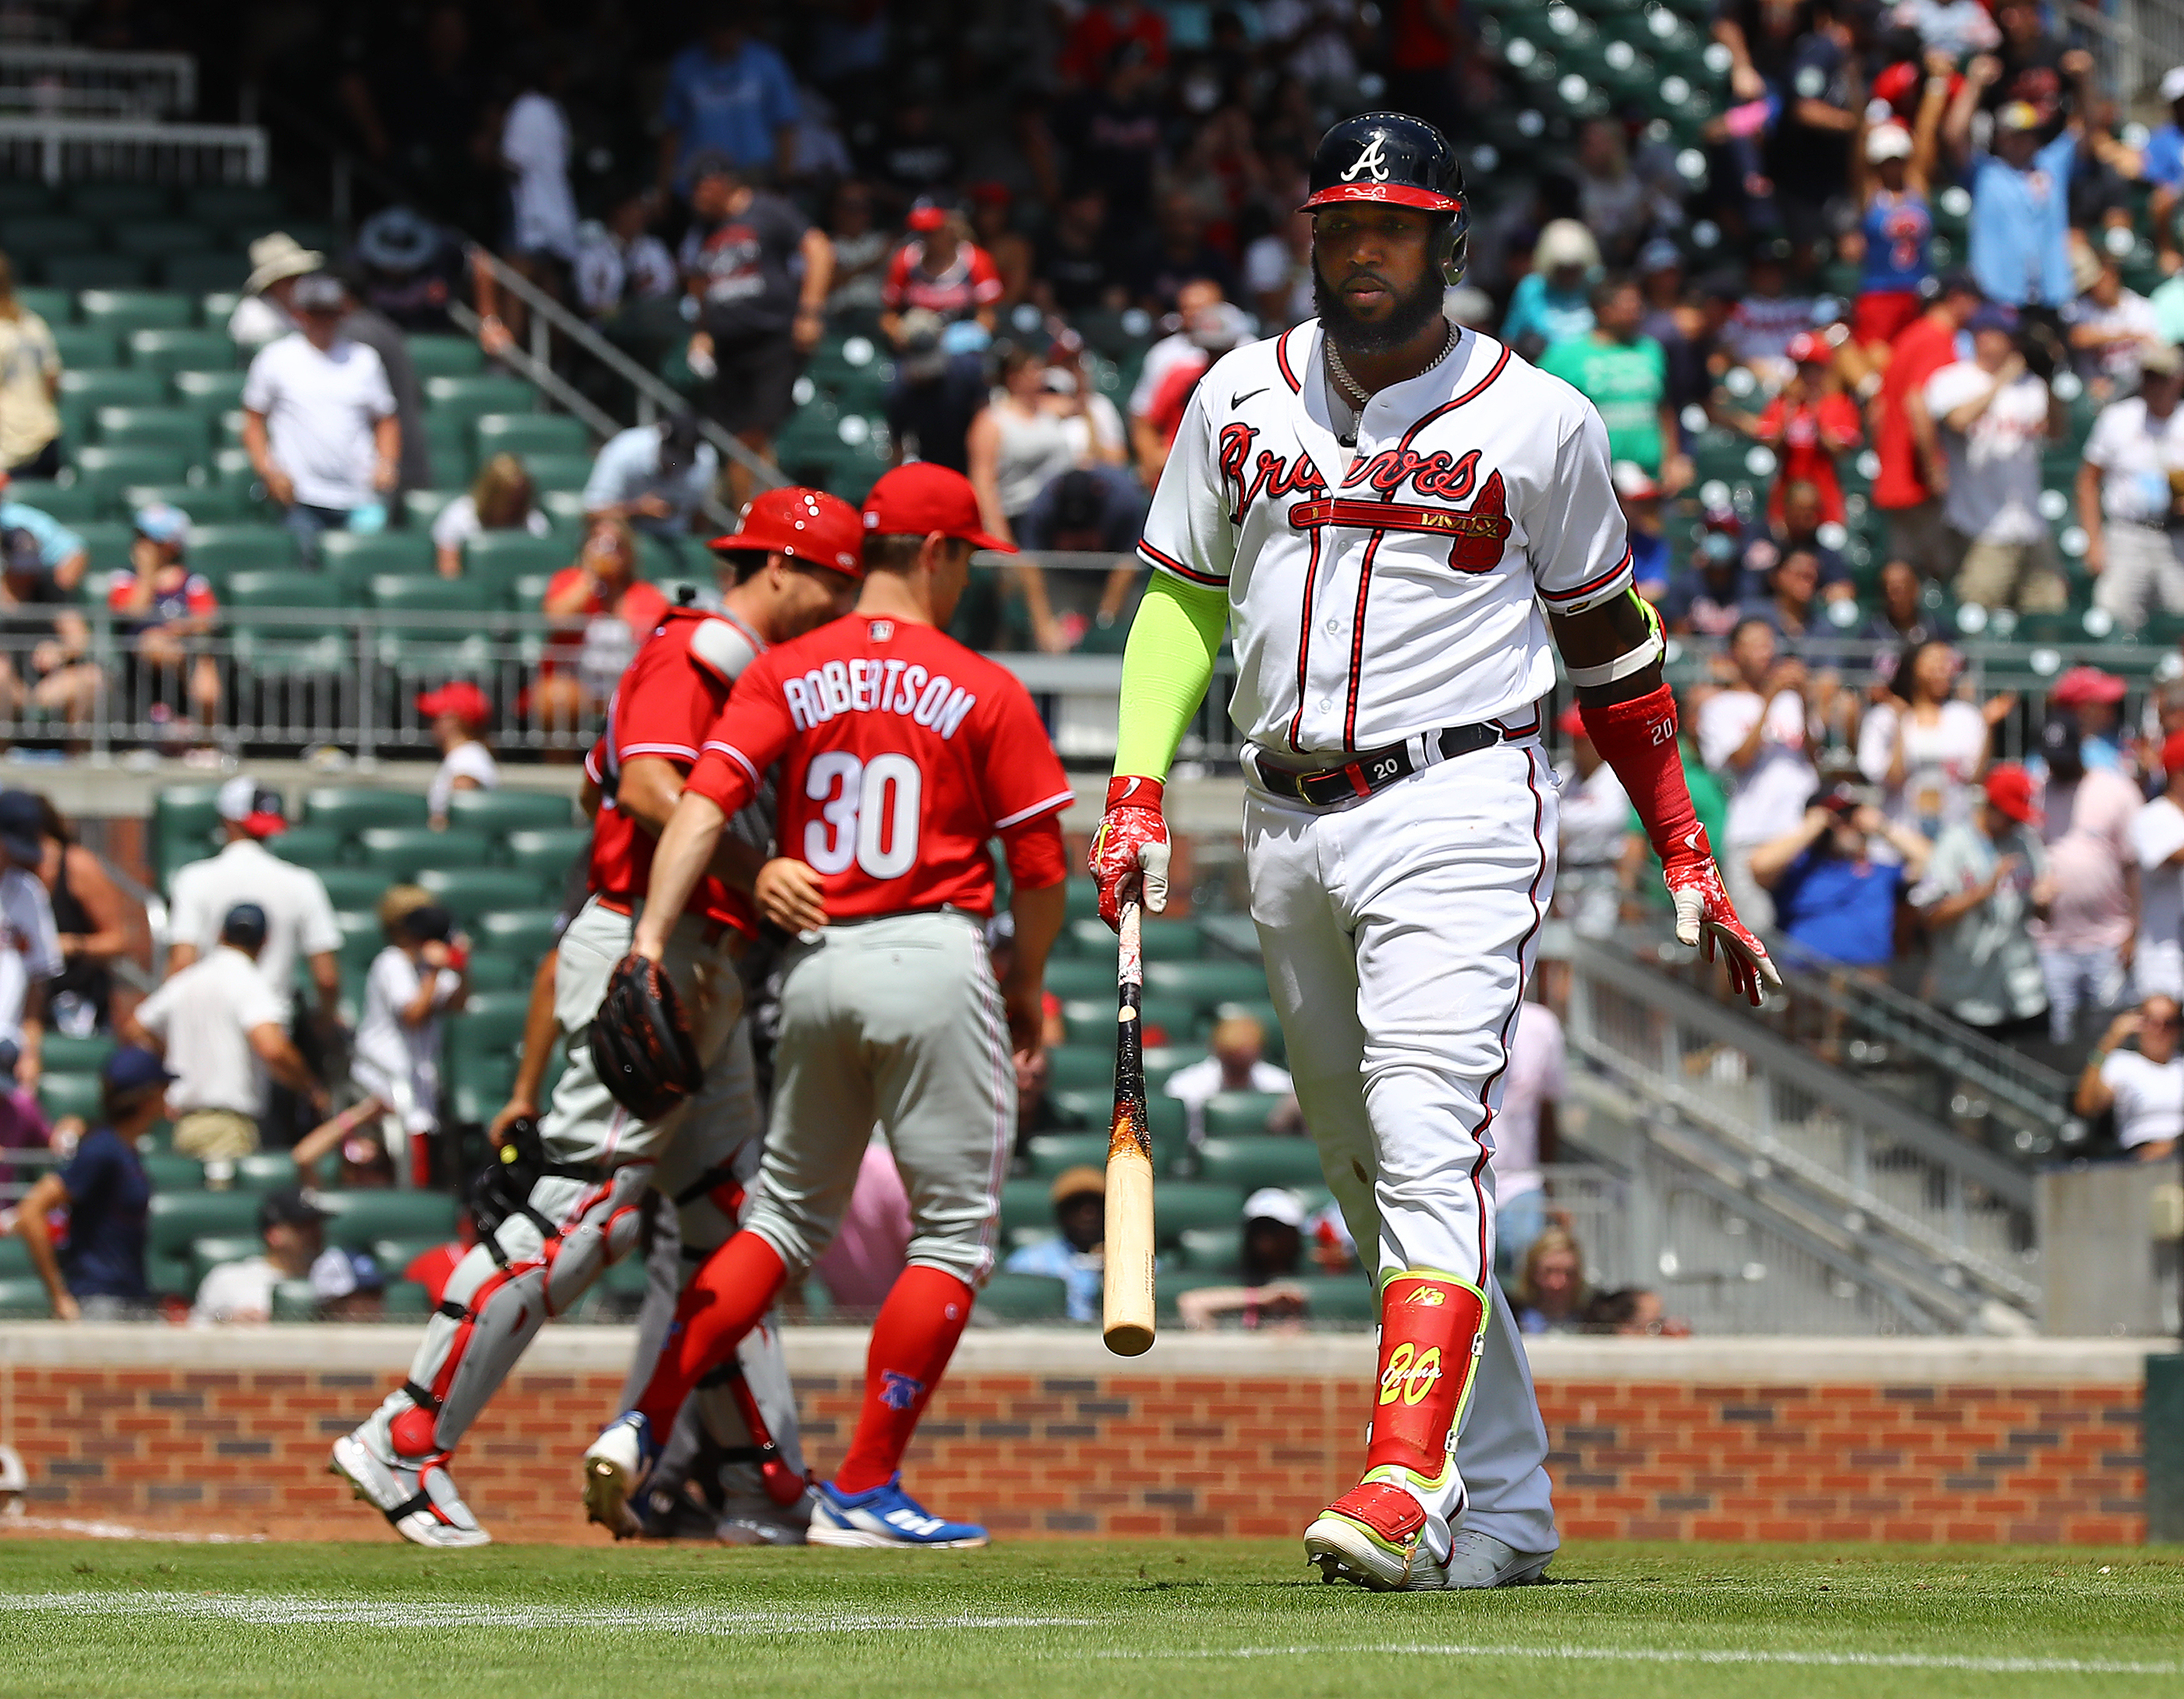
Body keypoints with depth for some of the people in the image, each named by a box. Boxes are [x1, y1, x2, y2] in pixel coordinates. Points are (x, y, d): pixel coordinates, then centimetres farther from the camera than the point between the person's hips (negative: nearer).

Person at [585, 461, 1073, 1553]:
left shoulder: (786, 675, 6)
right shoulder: (984, 694, -3)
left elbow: (702, 806, -8)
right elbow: (1040, 869, -1)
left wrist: (650, 941, -15)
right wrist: (1026, 991, 15)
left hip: (812, 964, 5)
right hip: (935, 962, -5)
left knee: (789, 1215, 18)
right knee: (954, 1230, 4)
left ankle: (644, 1427, 5)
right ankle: (862, 1493, -1)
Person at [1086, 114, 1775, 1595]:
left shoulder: (1537, 422, 0)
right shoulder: (1243, 399, 10)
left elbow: (1609, 638, 8)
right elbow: (1181, 598, 16)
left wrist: (1686, 856, 7)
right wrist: (1137, 787, 3)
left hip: (1455, 806, -5)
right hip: (1288, 829, 5)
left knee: (1426, 1141, -20)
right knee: (1367, 1172, 7)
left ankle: (1408, 1489, -31)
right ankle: (1506, 1508, 15)